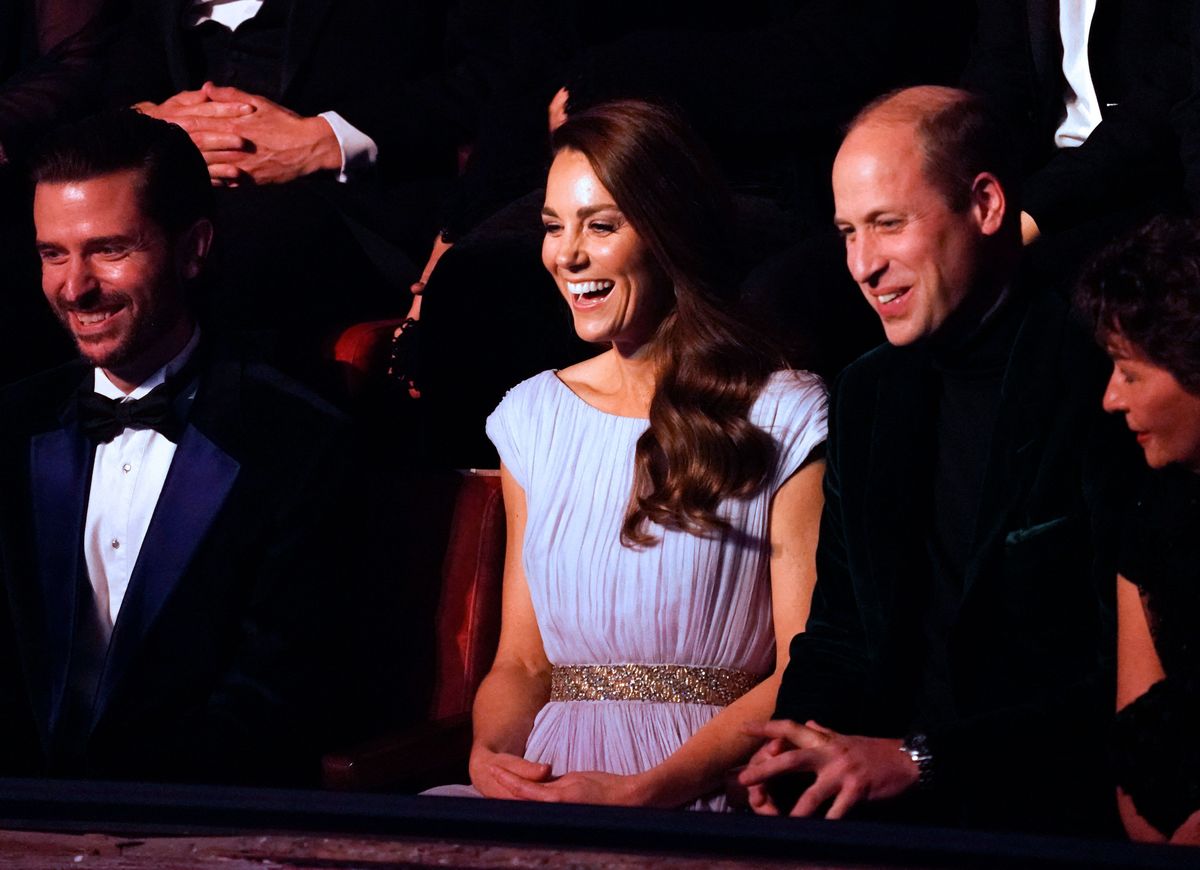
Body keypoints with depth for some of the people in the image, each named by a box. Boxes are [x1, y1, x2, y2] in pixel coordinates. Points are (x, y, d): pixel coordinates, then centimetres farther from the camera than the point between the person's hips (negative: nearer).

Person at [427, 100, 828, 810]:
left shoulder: (785, 419, 1)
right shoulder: (533, 416, 16)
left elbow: (805, 670, -5)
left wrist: (647, 791, -18)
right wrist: (490, 753, -6)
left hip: (705, 796, -5)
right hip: (545, 786, 5)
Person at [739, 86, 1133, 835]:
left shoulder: (1100, 388, -11)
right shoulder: (869, 397, 13)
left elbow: (1129, 683, -15)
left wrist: (917, 759, -18)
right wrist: (800, 740, -4)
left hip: (1057, 817, -5)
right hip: (897, 826, 5)